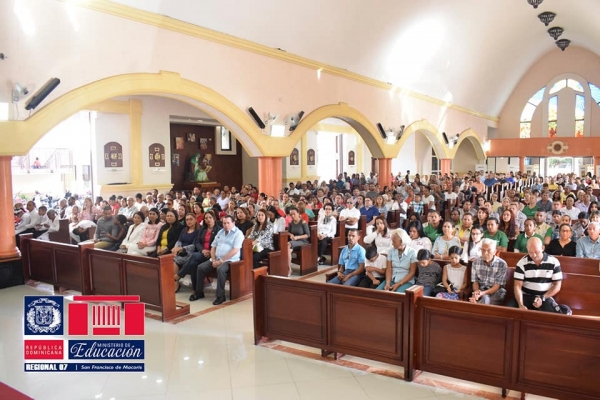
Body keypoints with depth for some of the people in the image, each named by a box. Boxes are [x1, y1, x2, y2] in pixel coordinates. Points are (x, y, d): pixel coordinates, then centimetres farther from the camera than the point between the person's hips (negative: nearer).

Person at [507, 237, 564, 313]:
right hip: (525, 296, 0)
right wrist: (521, 305, -23)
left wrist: (542, 298, -13)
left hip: (545, 297, 0)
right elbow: (518, 286, -7)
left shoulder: (553, 262, -3)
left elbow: (557, 286, 1)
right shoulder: (522, 263, -5)